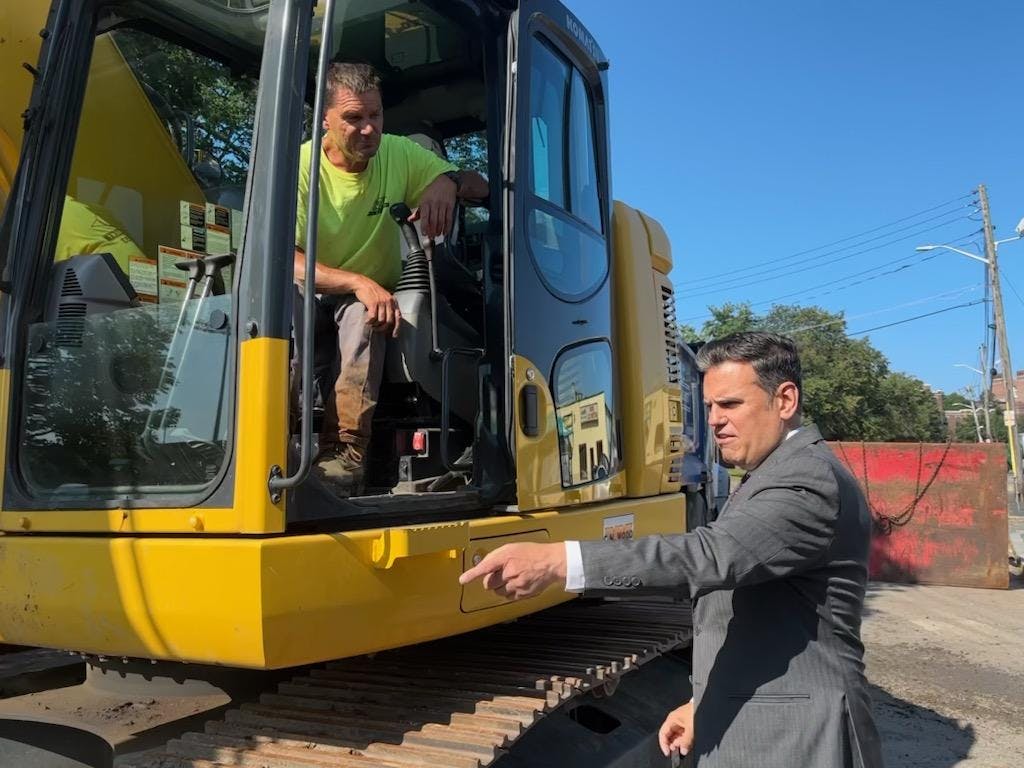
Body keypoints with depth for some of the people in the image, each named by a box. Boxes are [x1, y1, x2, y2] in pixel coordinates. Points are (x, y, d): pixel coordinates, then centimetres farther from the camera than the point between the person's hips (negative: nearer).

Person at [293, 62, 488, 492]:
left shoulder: (399, 155, -3)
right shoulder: (300, 167, -13)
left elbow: (482, 188, 0)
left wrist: (447, 181, -25)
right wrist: (359, 283, -39)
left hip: (372, 298, 2)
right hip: (312, 294, -1)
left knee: (361, 316, -35)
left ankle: (345, 452, -37)